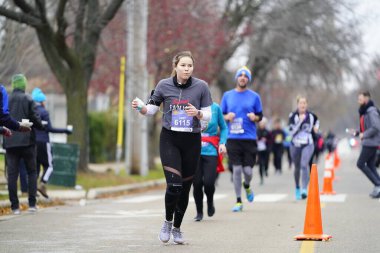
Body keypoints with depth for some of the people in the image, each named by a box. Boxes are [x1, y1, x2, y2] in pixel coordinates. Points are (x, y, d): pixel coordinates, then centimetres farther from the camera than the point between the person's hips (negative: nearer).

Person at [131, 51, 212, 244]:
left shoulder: (201, 86, -3)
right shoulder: (164, 85, -3)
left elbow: (208, 115, 1)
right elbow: (151, 109, 6)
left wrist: (197, 113, -19)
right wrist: (140, 107, -15)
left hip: (192, 141, 1)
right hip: (169, 139, -1)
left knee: (185, 187, 7)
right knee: (174, 185, -16)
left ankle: (177, 228, 26)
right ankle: (167, 222, 10)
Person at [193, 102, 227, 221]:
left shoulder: (215, 108, 1)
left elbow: (223, 128, 10)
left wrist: (222, 143, -3)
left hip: (211, 152, 0)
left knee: (208, 183, -11)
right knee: (197, 183, -1)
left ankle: (210, 203, 23)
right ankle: (199, 212, 20)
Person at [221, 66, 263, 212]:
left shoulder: (254, 96, 6)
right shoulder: (227, 95, 9)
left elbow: (260, 116, 11)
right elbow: (220, 115, 13)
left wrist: (255, 118, -11)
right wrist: (227, 117, -8)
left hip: (249, 138, 0)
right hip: (233, 138, 0)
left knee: (248, 170, -3)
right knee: (236, 169, -3)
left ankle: (247, 186, 33)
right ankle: (238, 201, 6)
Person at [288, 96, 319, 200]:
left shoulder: (311, 115, 2)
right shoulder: (293, 116, -7)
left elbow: (317, 120, 28)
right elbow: (291, 132, -18)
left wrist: (316, 127, 10)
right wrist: (300, 121, -25)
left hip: (307, 145, 0)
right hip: (295, 145, 0)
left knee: (304, 165, -21)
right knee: (297, 167, 13)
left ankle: (304, 190, -25)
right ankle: (297, 188, 36)